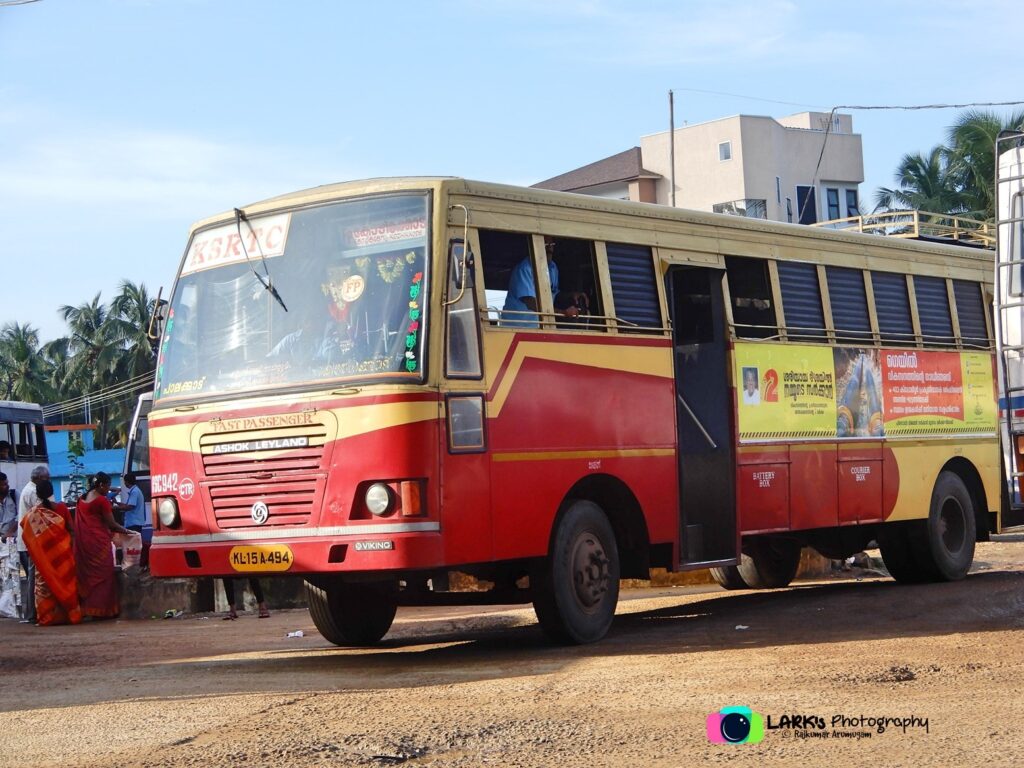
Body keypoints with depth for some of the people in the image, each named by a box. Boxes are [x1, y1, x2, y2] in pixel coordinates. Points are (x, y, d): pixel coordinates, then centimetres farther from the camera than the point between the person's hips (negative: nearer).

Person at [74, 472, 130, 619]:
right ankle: (102, 609, -1)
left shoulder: (82, 499, 12)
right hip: (98, 542, -8)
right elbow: (111, 524, -9)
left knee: (87, 574, 11)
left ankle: (87, 607, 12)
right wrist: (125, 531, 7)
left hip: (83, 542, 8)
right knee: (102, 574, -1)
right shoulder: (101, 500, -11)